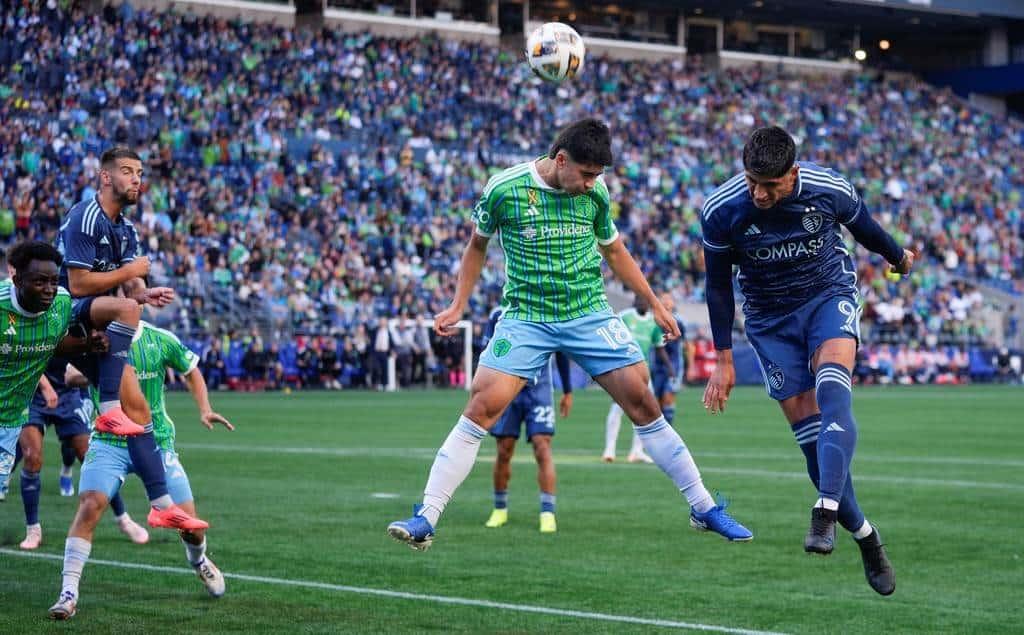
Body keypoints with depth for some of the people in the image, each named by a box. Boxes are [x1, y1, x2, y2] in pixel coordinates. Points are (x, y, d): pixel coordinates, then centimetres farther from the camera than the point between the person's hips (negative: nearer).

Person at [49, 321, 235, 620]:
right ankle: (68, 592, -19)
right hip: (109, 441, -1)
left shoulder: (160, 340, -4)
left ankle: (198, 560, 37)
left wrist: (205, 410, -1)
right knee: (90, 505, -25)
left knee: (190, 524, 0)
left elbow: (191, 370, 11)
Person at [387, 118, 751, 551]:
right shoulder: (504, 189, -8)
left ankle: (704, 508, 10)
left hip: (589, 316, 2)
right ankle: (425, 519, -11)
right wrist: (458, 307, 4)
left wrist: (655, 305, 17)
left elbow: (614, 252, 17)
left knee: (644, 405, -3)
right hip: (525, 318, -2)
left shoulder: (595, 193, 0)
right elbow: (477, 245, 10)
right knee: (480, 409, -16)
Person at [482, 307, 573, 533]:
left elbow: (560, 353, 10)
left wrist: (567, 392, 15)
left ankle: (548, 513, -13)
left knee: (542, 449, -13)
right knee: (504, 452, 5)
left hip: (539, 390, -1)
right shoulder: (499, 316, -2)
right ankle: (500, 509, 22)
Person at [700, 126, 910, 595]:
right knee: (809, 429, -6)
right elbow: (718, 284, -4)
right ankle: (865, 537, 8)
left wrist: (898, 257, 25)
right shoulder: (720, 212, -19)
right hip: (769, 317, 1)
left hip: (830, 295, -1)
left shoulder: (830, 190, -19)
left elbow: (863, 227, 5)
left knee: (832, 390, -30)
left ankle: (825, 512, -40)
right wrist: (724, 359, -2)